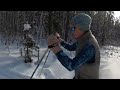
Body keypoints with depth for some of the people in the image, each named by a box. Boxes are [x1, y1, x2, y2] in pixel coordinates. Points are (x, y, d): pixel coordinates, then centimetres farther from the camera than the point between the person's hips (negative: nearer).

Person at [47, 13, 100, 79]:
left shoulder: (90, 46, -33)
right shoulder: (83, 40, -4)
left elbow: (71, 66, -40)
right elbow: (70, 47, 14)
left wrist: (55, 47, -40)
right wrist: (59, 39, 0)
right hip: (79, 76, 8)